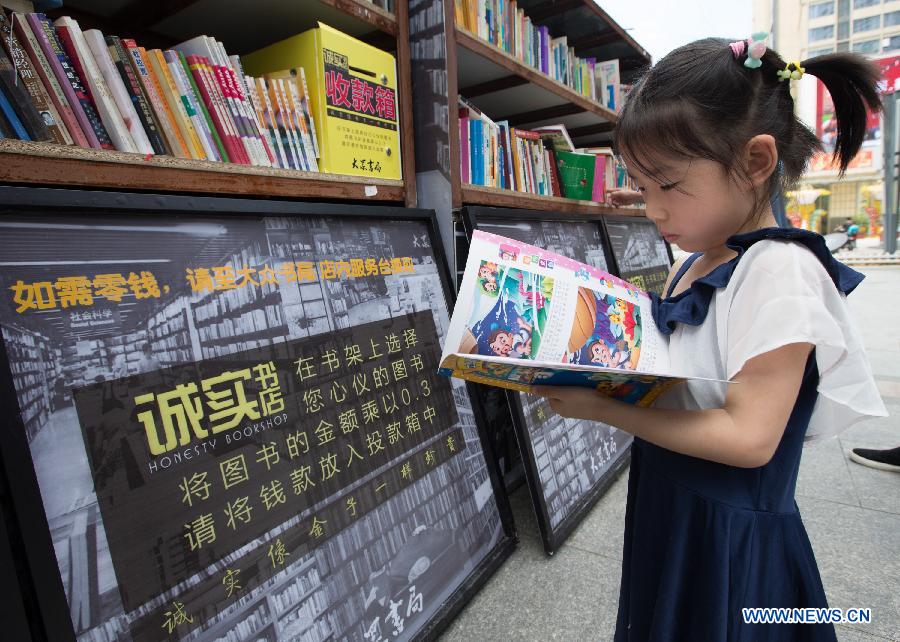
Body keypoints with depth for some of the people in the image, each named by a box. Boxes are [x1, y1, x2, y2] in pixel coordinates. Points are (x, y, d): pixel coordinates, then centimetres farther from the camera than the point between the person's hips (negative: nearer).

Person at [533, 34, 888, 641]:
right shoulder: (692, 267, 4)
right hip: (668, 523, 7)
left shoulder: (779, 269, -21)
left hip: (733, 548, -7)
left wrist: (603, 409, -24)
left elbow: (748, 437, -25)